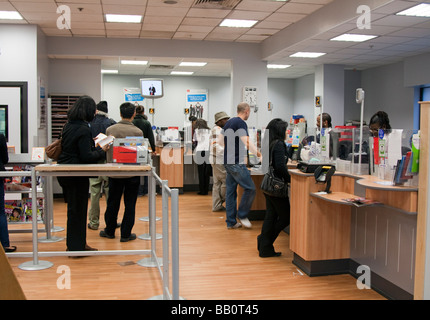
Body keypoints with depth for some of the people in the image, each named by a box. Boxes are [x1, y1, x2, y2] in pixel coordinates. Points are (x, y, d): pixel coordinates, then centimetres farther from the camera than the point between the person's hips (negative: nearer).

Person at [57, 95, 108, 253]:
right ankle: (76, 247, 14)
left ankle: (74, 243, 30)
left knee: (74, 209, 18)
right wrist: (102, 151, -9)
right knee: (78, 209, 3)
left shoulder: (68, 125, 7)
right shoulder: (83, 129, -19)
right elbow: (86, 156, -22)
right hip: (77, 175, -9)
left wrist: (92, 142, 17)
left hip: (64, 173, 9)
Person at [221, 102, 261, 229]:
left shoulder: (228, 122, 16)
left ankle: (231, 222, 13)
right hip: (237, 163, -10)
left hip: (228, 161, 10)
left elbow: (220, 139, 24)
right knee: (250, 188, -3)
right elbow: (247, 142, -22)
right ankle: (242, 215, 6)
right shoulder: (241, 123, -12)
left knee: (230, 191, 10)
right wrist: (260, 155, -20)